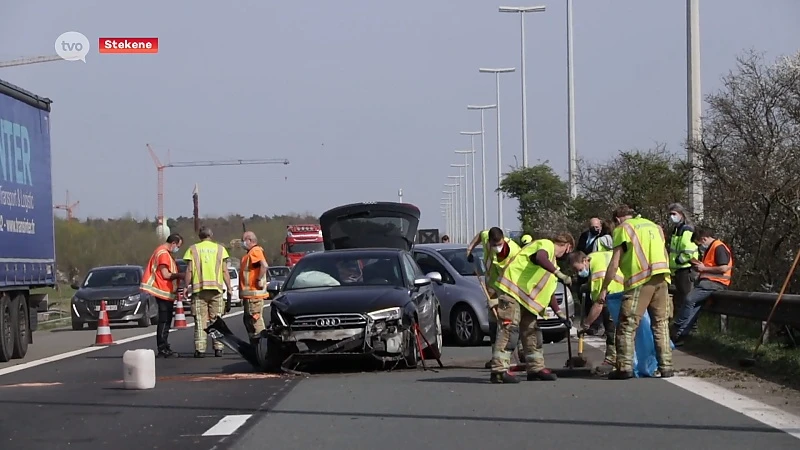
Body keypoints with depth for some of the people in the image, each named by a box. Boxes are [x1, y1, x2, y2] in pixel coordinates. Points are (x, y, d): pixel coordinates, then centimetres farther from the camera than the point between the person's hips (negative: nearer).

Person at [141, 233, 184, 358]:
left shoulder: (165, 253, 19)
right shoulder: (163, 253, -14)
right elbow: (166, 275, -18)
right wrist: (179, 275, -8)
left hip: (167, 293, 11)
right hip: (164, 292, -11)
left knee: (165, 321, 12)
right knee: (164, 322, -9)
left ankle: (164, 349, 16)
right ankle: (163, 349, -8)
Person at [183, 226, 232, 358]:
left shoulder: (193, 249, 7)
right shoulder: (219, 249, 9)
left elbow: (189, 270, 0)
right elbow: (225, 271, 5)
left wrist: (187, 287, 3)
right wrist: (229, 289, 7)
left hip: (199, 289, -1)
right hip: (216, 288, 1)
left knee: (200, 321, 0)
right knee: (216, 320, 6)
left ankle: (200, 349, -6)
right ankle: (218, 348, 2)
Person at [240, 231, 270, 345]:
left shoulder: (255, 251, -14)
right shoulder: (250, 253, 19)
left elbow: (264, 265, -30)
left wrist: (259, 280, -24)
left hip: (254, 294, -11)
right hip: (249, 294, 11)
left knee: (255, 320, -10)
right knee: (248, 320, 16)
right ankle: (254, 345, 21)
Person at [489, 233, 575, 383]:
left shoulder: (552, 260, 26)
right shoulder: (547, 245, -4)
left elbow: (549, 291, 28)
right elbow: (540, 258, -30)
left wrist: (560, 314, 24)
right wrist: (560, 274, -33)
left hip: (526, 296, 11)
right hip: (512, 289, -10)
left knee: (532, 330, 11)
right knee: (509, 328, -16)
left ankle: (536, 368, 19)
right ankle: (499, 370, -21)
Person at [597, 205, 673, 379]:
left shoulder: (623, 228, 6)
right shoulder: (654, 226, 24)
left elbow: (614, 264, 1)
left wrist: (604, 289, 5)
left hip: (640, 281, -5)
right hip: (662, 279, 5)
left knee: (627, 325, -1)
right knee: (661, 324, 12)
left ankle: (625, 367, -7)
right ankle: (666, 367, 10)